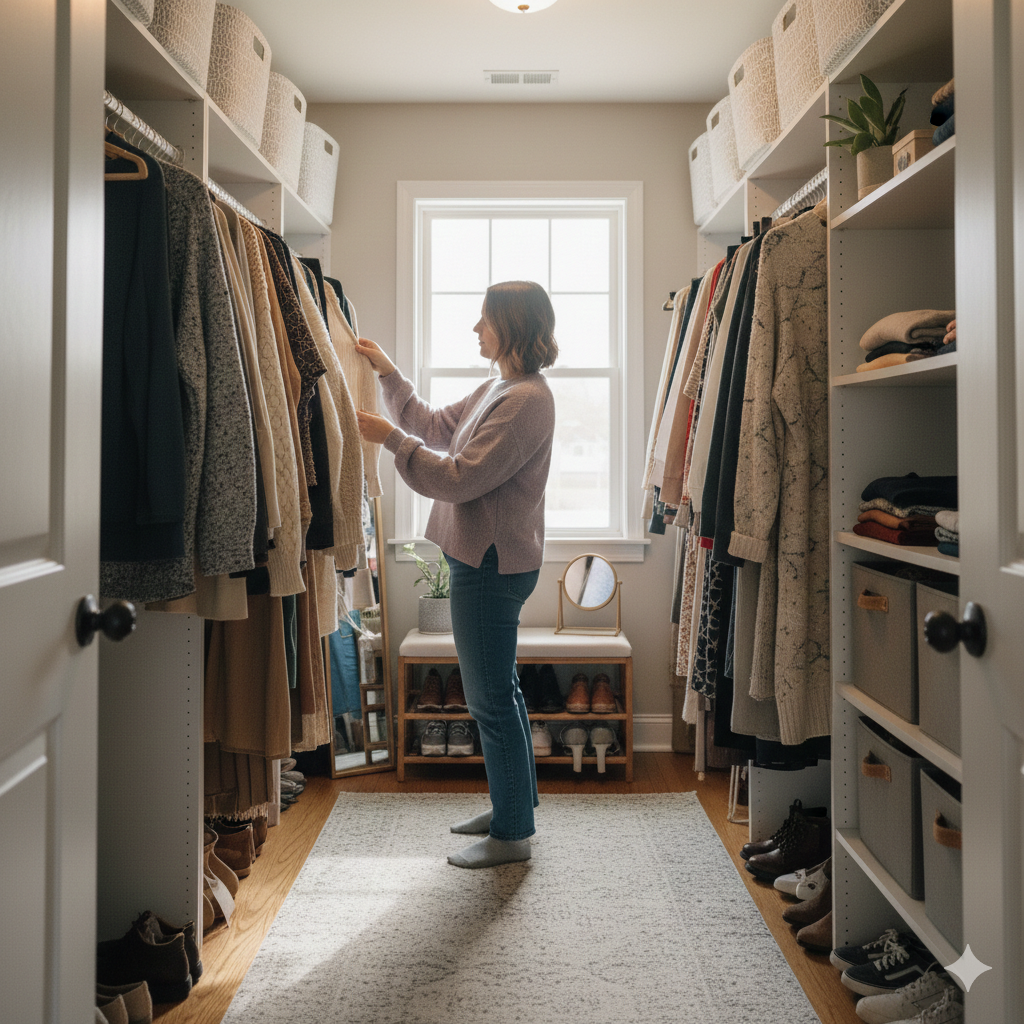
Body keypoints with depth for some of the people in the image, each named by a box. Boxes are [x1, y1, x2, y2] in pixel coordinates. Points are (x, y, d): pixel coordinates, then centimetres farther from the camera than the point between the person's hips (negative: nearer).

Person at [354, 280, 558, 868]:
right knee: (498, 688, 19)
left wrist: (392, 438, -16)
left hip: (492, 565, -11)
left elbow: (460, 478, -23)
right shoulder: (499, 389, 14)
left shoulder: (525, 399, -19)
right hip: (486, 558, 11)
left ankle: (513, 834, 14)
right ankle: (514, 803, 35)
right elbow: (439, 428, 21)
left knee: (492, 697, -1)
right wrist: (389, 374, 20)